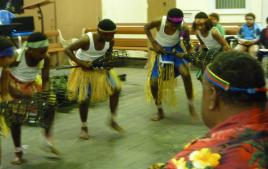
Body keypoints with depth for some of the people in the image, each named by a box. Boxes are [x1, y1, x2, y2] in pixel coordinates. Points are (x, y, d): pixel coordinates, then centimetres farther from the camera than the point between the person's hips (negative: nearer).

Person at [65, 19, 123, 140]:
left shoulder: (110, 41, -17)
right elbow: (67, 50, -27)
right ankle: (84, 127, 20)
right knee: (84, 99, -4)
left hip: (100, 67, 5)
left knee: (116, 88, -8)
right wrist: (80, 62, -32)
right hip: (84, 69, -4)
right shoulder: (87, 39, -32)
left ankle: (113, 120, 9)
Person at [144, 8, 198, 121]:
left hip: (176, 49, -1)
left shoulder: (184, 28, -28)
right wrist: (154, 43, -15)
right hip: (160, 50, 1)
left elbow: (187, 43, -10)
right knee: (153, 82, -5)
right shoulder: (159, 22, -29)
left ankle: (191, 105, -10)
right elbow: (146, 28, -7)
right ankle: (160, 111, 17)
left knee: (185, 72, -28)